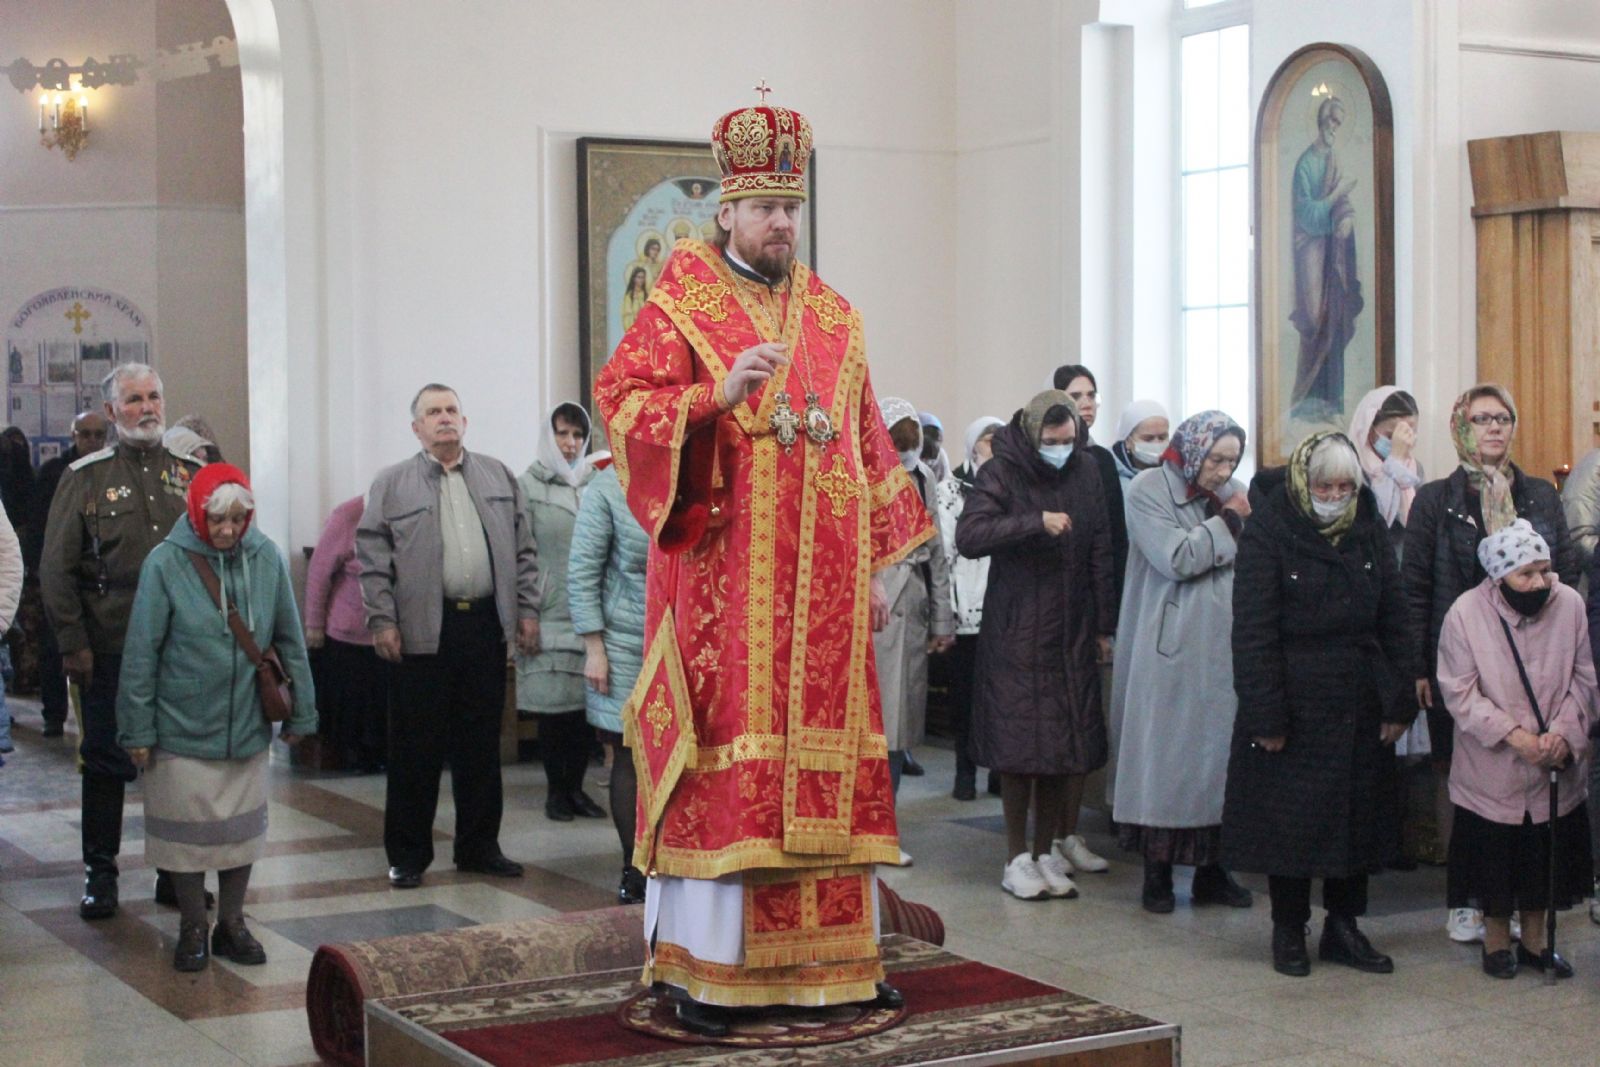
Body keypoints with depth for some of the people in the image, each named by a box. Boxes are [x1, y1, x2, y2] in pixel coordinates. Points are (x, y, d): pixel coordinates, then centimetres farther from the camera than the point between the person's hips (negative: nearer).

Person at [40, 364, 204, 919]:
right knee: (105, 762, 6)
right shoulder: (86, 477, 1)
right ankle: (100, 874, 17)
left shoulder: (192, 473, 9)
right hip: (109, 649, -2)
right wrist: (72, 643, -7)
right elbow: (56, 567, -1)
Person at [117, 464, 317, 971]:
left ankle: (231, 924, 28)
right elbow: (141, 652, -8)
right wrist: (138, 729, -7)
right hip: (182, 728, -3)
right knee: (187, 830, 7)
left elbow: (290, 640, 5)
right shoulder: (166, 562, -11)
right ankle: (193, 929, 23)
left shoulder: (266, 558, -3)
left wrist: (300, 713, 8)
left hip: (247, 727, 3)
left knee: (242, 828, 12)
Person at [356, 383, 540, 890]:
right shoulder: (391, 483, 3)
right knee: (416, 749, 1)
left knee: (481, 744, 10)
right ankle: (408, 855, 11)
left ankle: (479, 846, 21)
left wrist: (527, 609, 7)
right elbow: (372, 557, -1)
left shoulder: (498, 476, 13)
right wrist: (382, 621, -8)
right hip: (422, 632, -3)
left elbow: (522, 549, 13)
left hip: (485, 627, 3)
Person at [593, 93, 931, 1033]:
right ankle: (702, 967, 1)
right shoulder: (682, 308, 1)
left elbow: (868, 448, 18)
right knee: (723, 754, -6)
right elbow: (622, 402, -11)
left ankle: (836, 954, 14)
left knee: (824, 756, 6)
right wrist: (720, 397, -25)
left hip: (824, 584, 5)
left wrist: (875, 569, 14)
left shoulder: (833, 318, 15)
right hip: (723, 580, -5)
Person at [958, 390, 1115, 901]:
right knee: (1019, 743, -2)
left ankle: (1045, 850, 17)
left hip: (1072, 631, 4)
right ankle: (1018, 858, 8)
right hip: (1015, 630, -4)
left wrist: (1104, 625, 9)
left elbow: (1100, 551, 11)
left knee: (1067, 744, 5)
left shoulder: (1085, 471, 7)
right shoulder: (1001, 473, -7)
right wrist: (1036, 522, -29)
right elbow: (968, 536, -21)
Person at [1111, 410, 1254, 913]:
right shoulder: (1148, 491, -4)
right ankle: (1157, 871, 9)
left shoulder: (1233, 494, 11)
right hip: (1171, 649, -5)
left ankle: (1211, 868, 15)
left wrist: (1244, 522, -9)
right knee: (1166, 755, 0)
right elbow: (1175, 558, -15)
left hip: (1224, 649, 5)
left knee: (1218, 751, 7)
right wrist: (1227, 524, -8)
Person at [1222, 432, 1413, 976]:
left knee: (1358, 814, 9)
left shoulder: (1369, 528, 6)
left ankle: (1344, 927, 21)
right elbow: (1253, 630, -12)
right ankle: (1288, 931, 16)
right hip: (1294, 702, -4)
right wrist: (1265, 715, -16)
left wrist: (1398, 702, 3)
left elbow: (1393, 619, 8)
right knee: (1289, 819, 2)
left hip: (1359, 703, 5)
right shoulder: (1267, 532, -9)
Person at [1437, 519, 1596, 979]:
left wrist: (1562, 732, -14)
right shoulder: (1466, 613, -15)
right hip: (1492, 768, -2)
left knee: (1547, 854, 12)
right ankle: (1496, 941, 28)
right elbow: (1460, 693, -13)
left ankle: (1534, 940, 31)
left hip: (1555, 768, 2)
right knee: (1493, 855, 8)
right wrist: (1514, 735, -21)